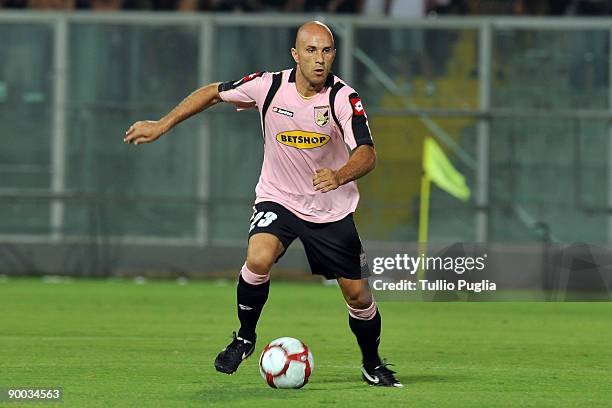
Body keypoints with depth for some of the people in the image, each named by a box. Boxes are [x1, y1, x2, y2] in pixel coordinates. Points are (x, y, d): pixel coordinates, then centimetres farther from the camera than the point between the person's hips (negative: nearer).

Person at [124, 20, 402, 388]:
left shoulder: (344, 98, -19)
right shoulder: (269, 86, -14)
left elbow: (367, 154, -30)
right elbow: (213, 92, 3)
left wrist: (338, 176, -51)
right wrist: (163, 125, 0)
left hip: (332, 211, 0)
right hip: (278, 199, 0)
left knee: (358, 294, 1)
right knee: (258, 259, -29)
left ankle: (373, 365, 29)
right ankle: (244, 337, -3)